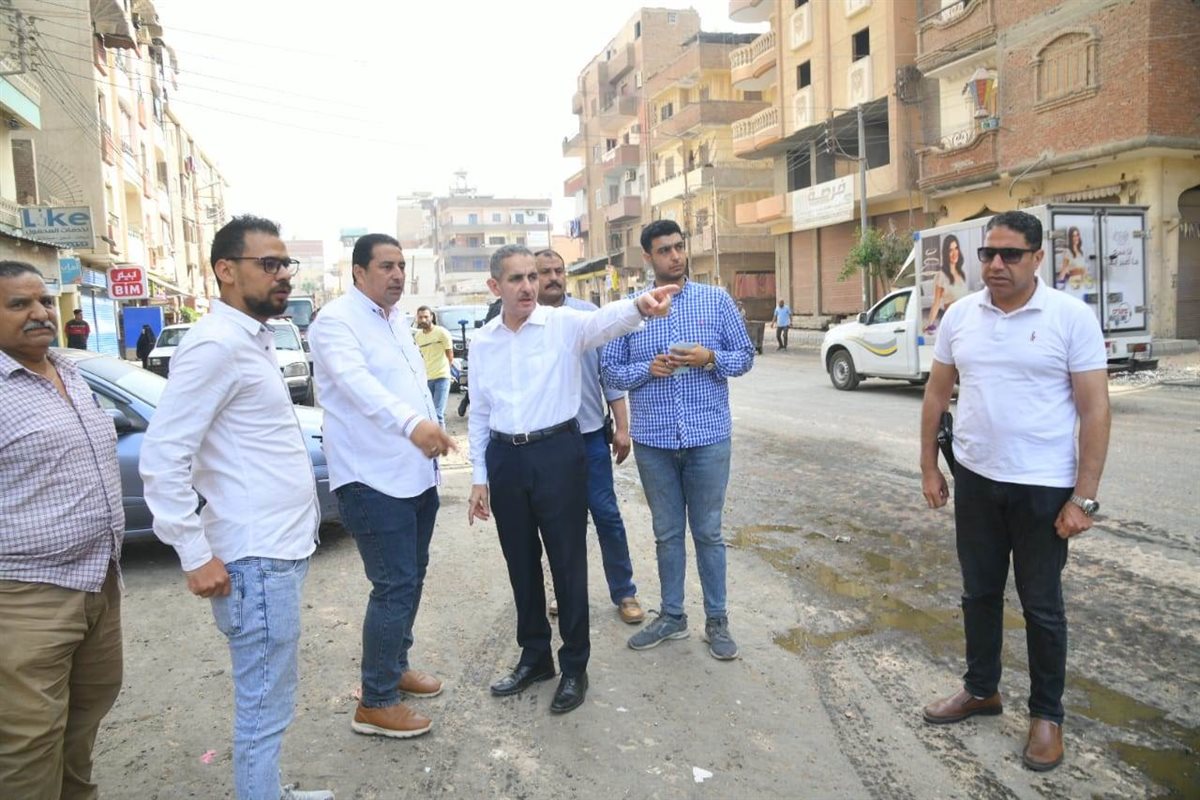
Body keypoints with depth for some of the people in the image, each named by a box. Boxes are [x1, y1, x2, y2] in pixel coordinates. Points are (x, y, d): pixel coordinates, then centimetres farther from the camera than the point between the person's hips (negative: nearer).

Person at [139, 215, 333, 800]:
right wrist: (195, 555, -19)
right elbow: (162, 455, -21)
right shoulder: (216, 344, -16)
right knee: (264, 707, 2)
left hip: (281, 548, 10)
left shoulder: (253, 340, 13)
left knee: (272, 695, 22)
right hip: (255, 559, -10)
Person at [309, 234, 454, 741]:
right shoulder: (336, 321, -14)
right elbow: (358, 382, -33)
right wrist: (411, 423, -48)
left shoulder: (397, 318, 14)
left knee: (411, 578, 17)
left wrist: (432, 431, 18)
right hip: (373, 479, -9)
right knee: (395, 586, -6)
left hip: (417, 473, 9)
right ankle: (375, 703, 8)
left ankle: (395, 666, 36)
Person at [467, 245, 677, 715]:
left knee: (568, 563, 5)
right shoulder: (482, 342, 6)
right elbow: (479, 414, 11)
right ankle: (534, 657, 34)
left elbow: (603, 321, -29)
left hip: (557, 453, -4)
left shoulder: (564, 324, -7)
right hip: (505, 459, 4)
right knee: (521, 565, 15)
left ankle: (574, 666, 23)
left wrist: (638, 305, -52)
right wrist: (480, 478, 9)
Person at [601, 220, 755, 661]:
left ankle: (717, 620, 23)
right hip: (653, 441, 1)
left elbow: (745, 356, 4)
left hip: (708, 436, -1)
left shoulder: (717, 299, 1)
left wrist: (710, 358, -15)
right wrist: (648, 369, -15)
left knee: (708, 532, 9)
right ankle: (671, 616, 28)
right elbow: (610, 370, 4)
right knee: (667, 533, 14)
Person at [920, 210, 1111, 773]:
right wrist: (928, 468, 8)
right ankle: (981, 689, 36)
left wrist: (1084, 498, -13)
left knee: (1041, 605, 9)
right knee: (980, 592, 17)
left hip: (1044, 487, -4)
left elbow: (1095, 411, -10)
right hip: (974, 480, 4)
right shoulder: (960, 316, 2)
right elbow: (936, 395, 9)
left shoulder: (1071, 317, -10)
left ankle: (1047, 714, 27)